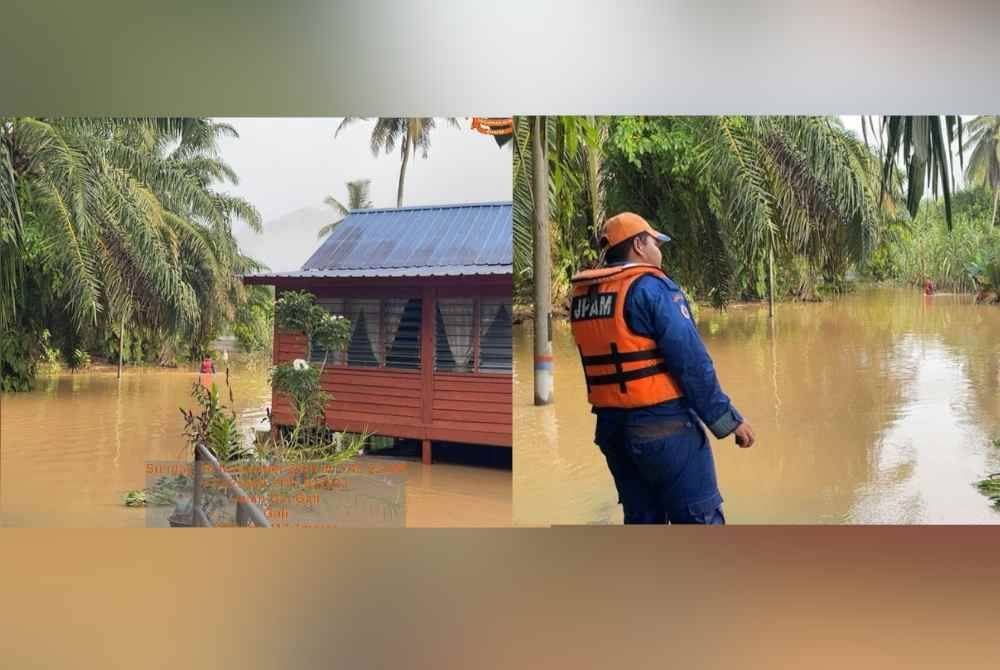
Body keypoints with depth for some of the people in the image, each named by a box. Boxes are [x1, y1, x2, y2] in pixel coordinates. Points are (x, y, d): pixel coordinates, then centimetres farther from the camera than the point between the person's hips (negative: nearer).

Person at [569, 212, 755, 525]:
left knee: (642, 520, 15)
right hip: (664, 427, -7)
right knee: (700, 520, 2)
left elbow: (601, 362, 10)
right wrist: (729, 419, -9)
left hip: (611, 428, 7)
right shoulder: (650, 287, -12)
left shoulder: (581, 296, 9)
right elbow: (691, 361, -15)